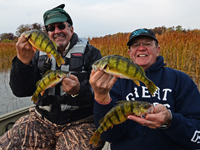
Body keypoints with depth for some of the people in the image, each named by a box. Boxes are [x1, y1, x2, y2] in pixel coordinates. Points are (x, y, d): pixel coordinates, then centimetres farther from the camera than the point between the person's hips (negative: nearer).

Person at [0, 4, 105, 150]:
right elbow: (21, 91, 1)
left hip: (80, 124, -2)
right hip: (42, 121, 3)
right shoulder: (40, 55, 10)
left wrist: (79, 91, -29)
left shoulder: (90, 53, 0)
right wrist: (23, 61, -15)